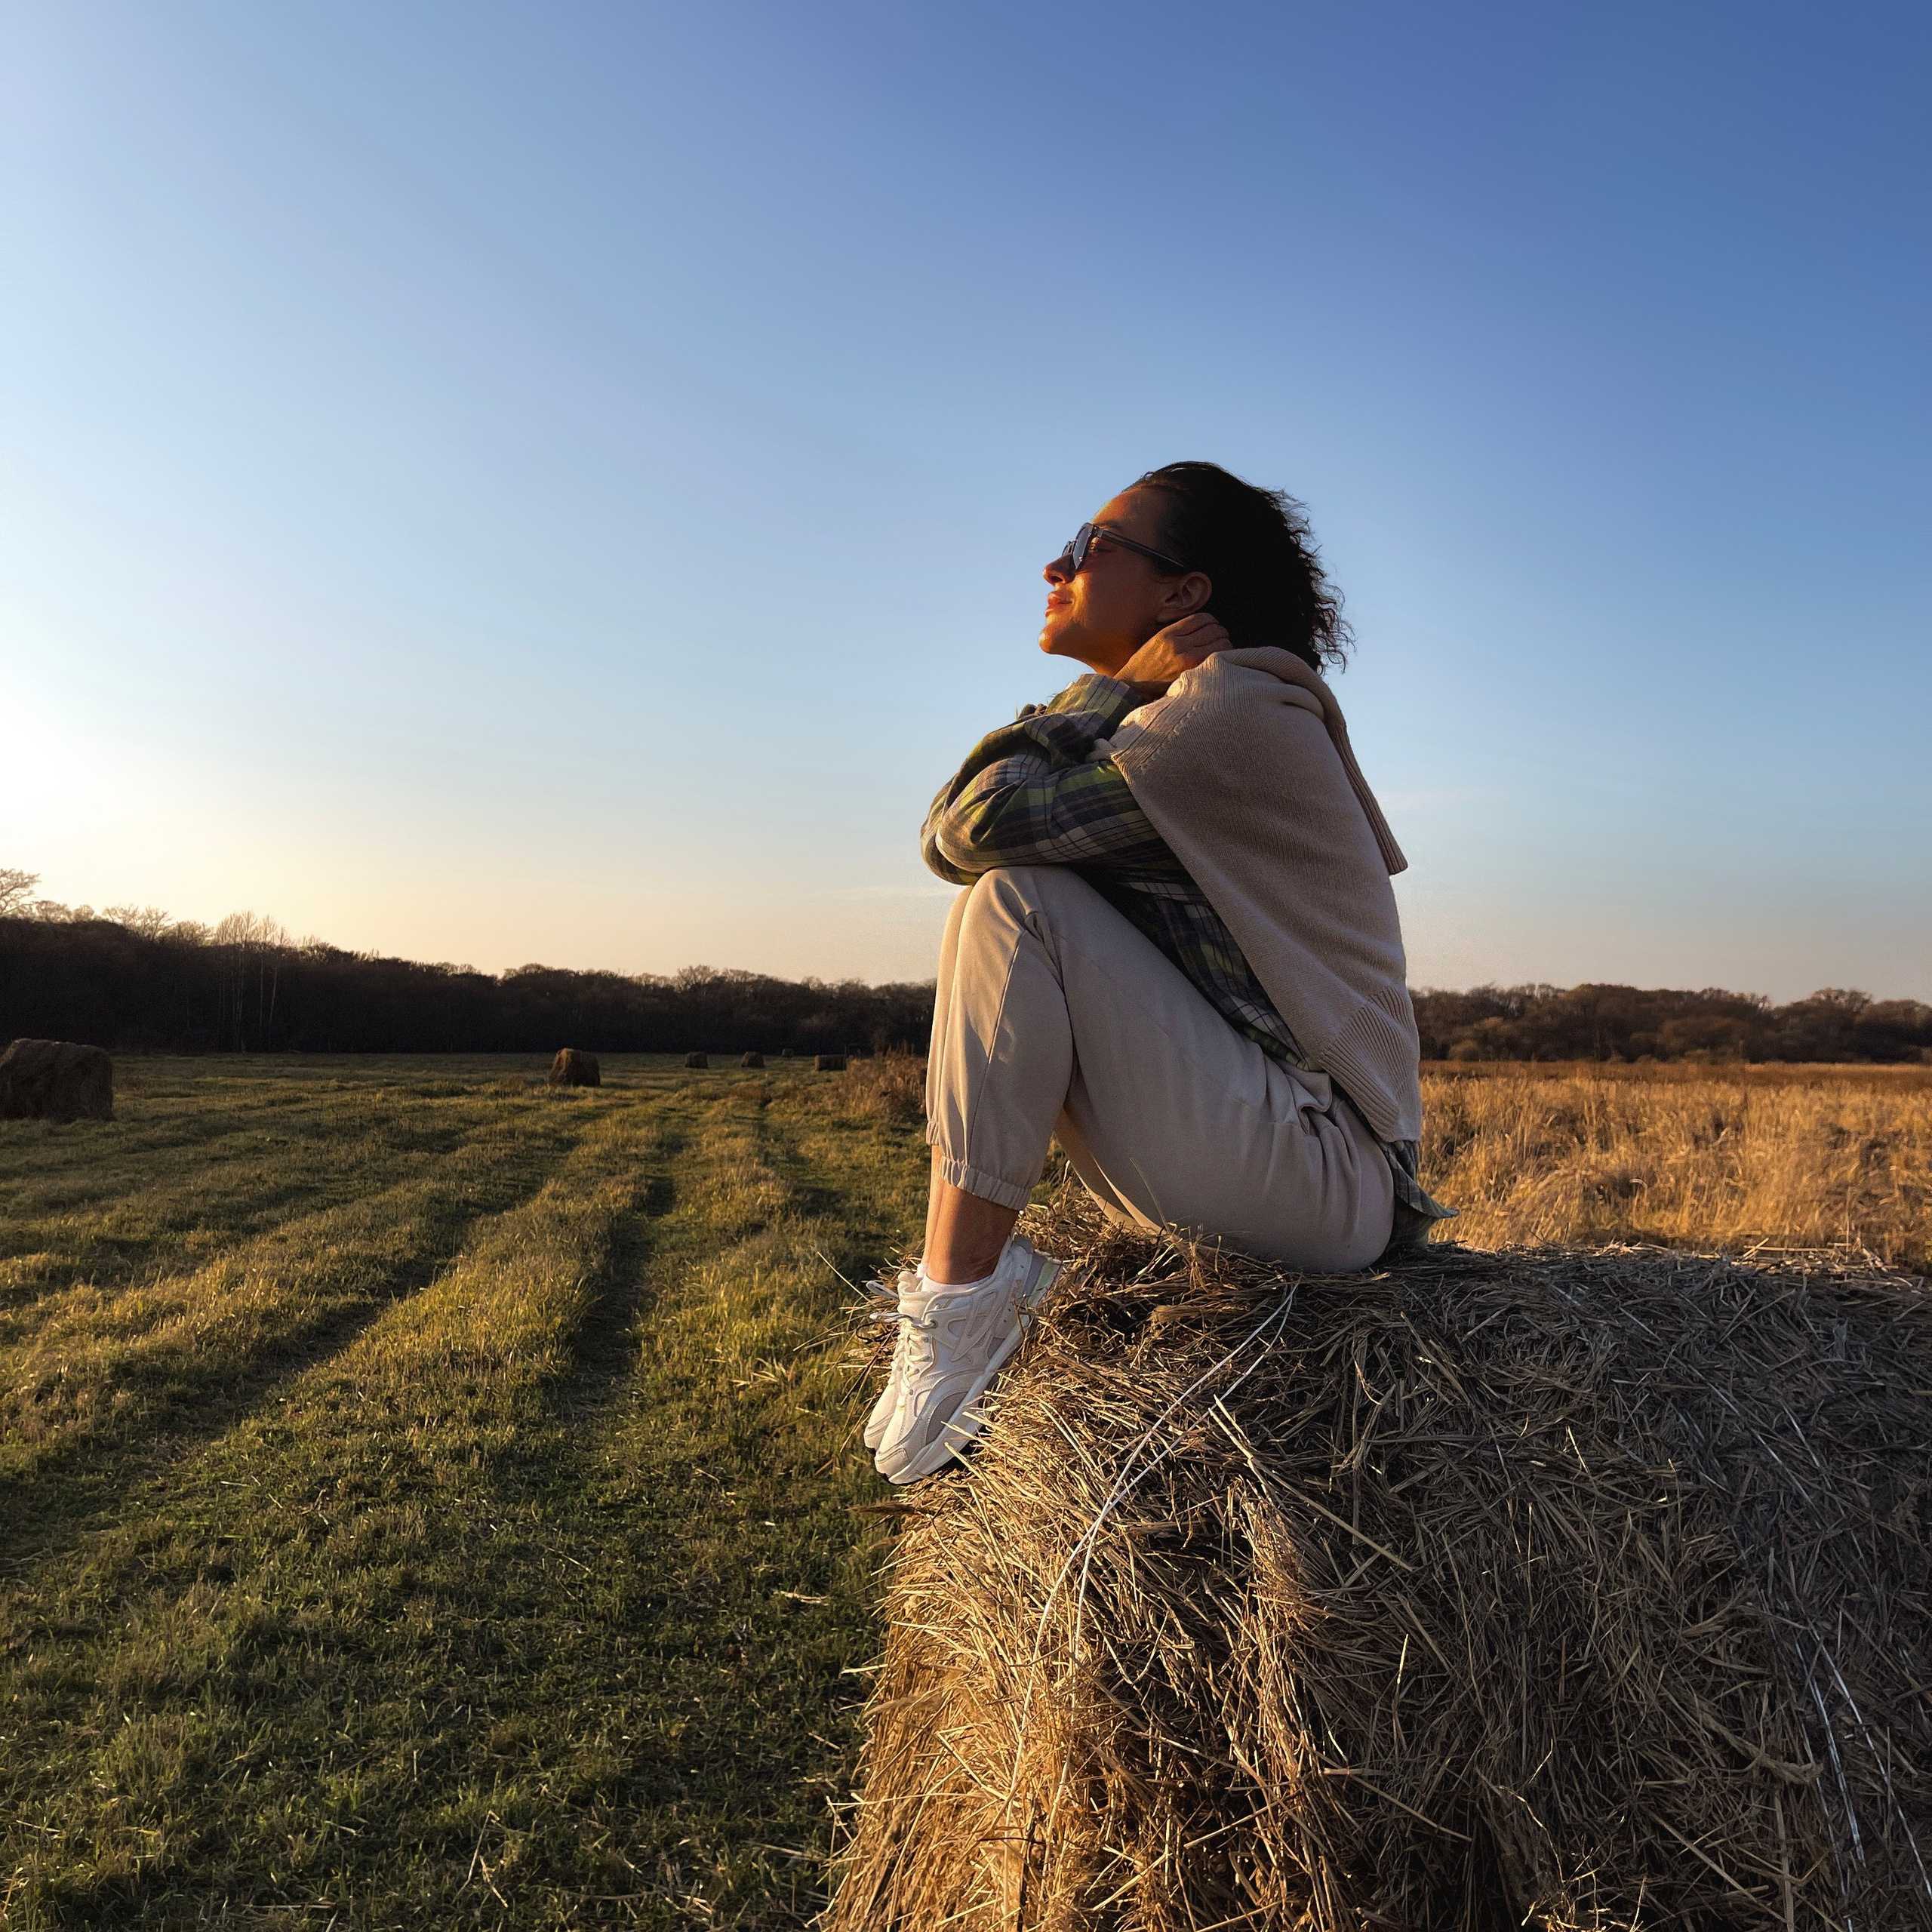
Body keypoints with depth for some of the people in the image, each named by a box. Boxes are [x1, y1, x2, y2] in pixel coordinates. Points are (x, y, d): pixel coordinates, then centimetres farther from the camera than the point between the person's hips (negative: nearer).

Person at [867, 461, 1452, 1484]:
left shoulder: (1239, 709, -13)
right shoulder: (1171, 724, 16)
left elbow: (983, 825, -21)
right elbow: (947, 836, 7)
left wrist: (1115, 682, -7)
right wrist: (1124, 691, 1)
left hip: (1325, 1181, -9)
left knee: (1016, 900, -18)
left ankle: (963, 1289, -13)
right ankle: (974, 1284, 9)